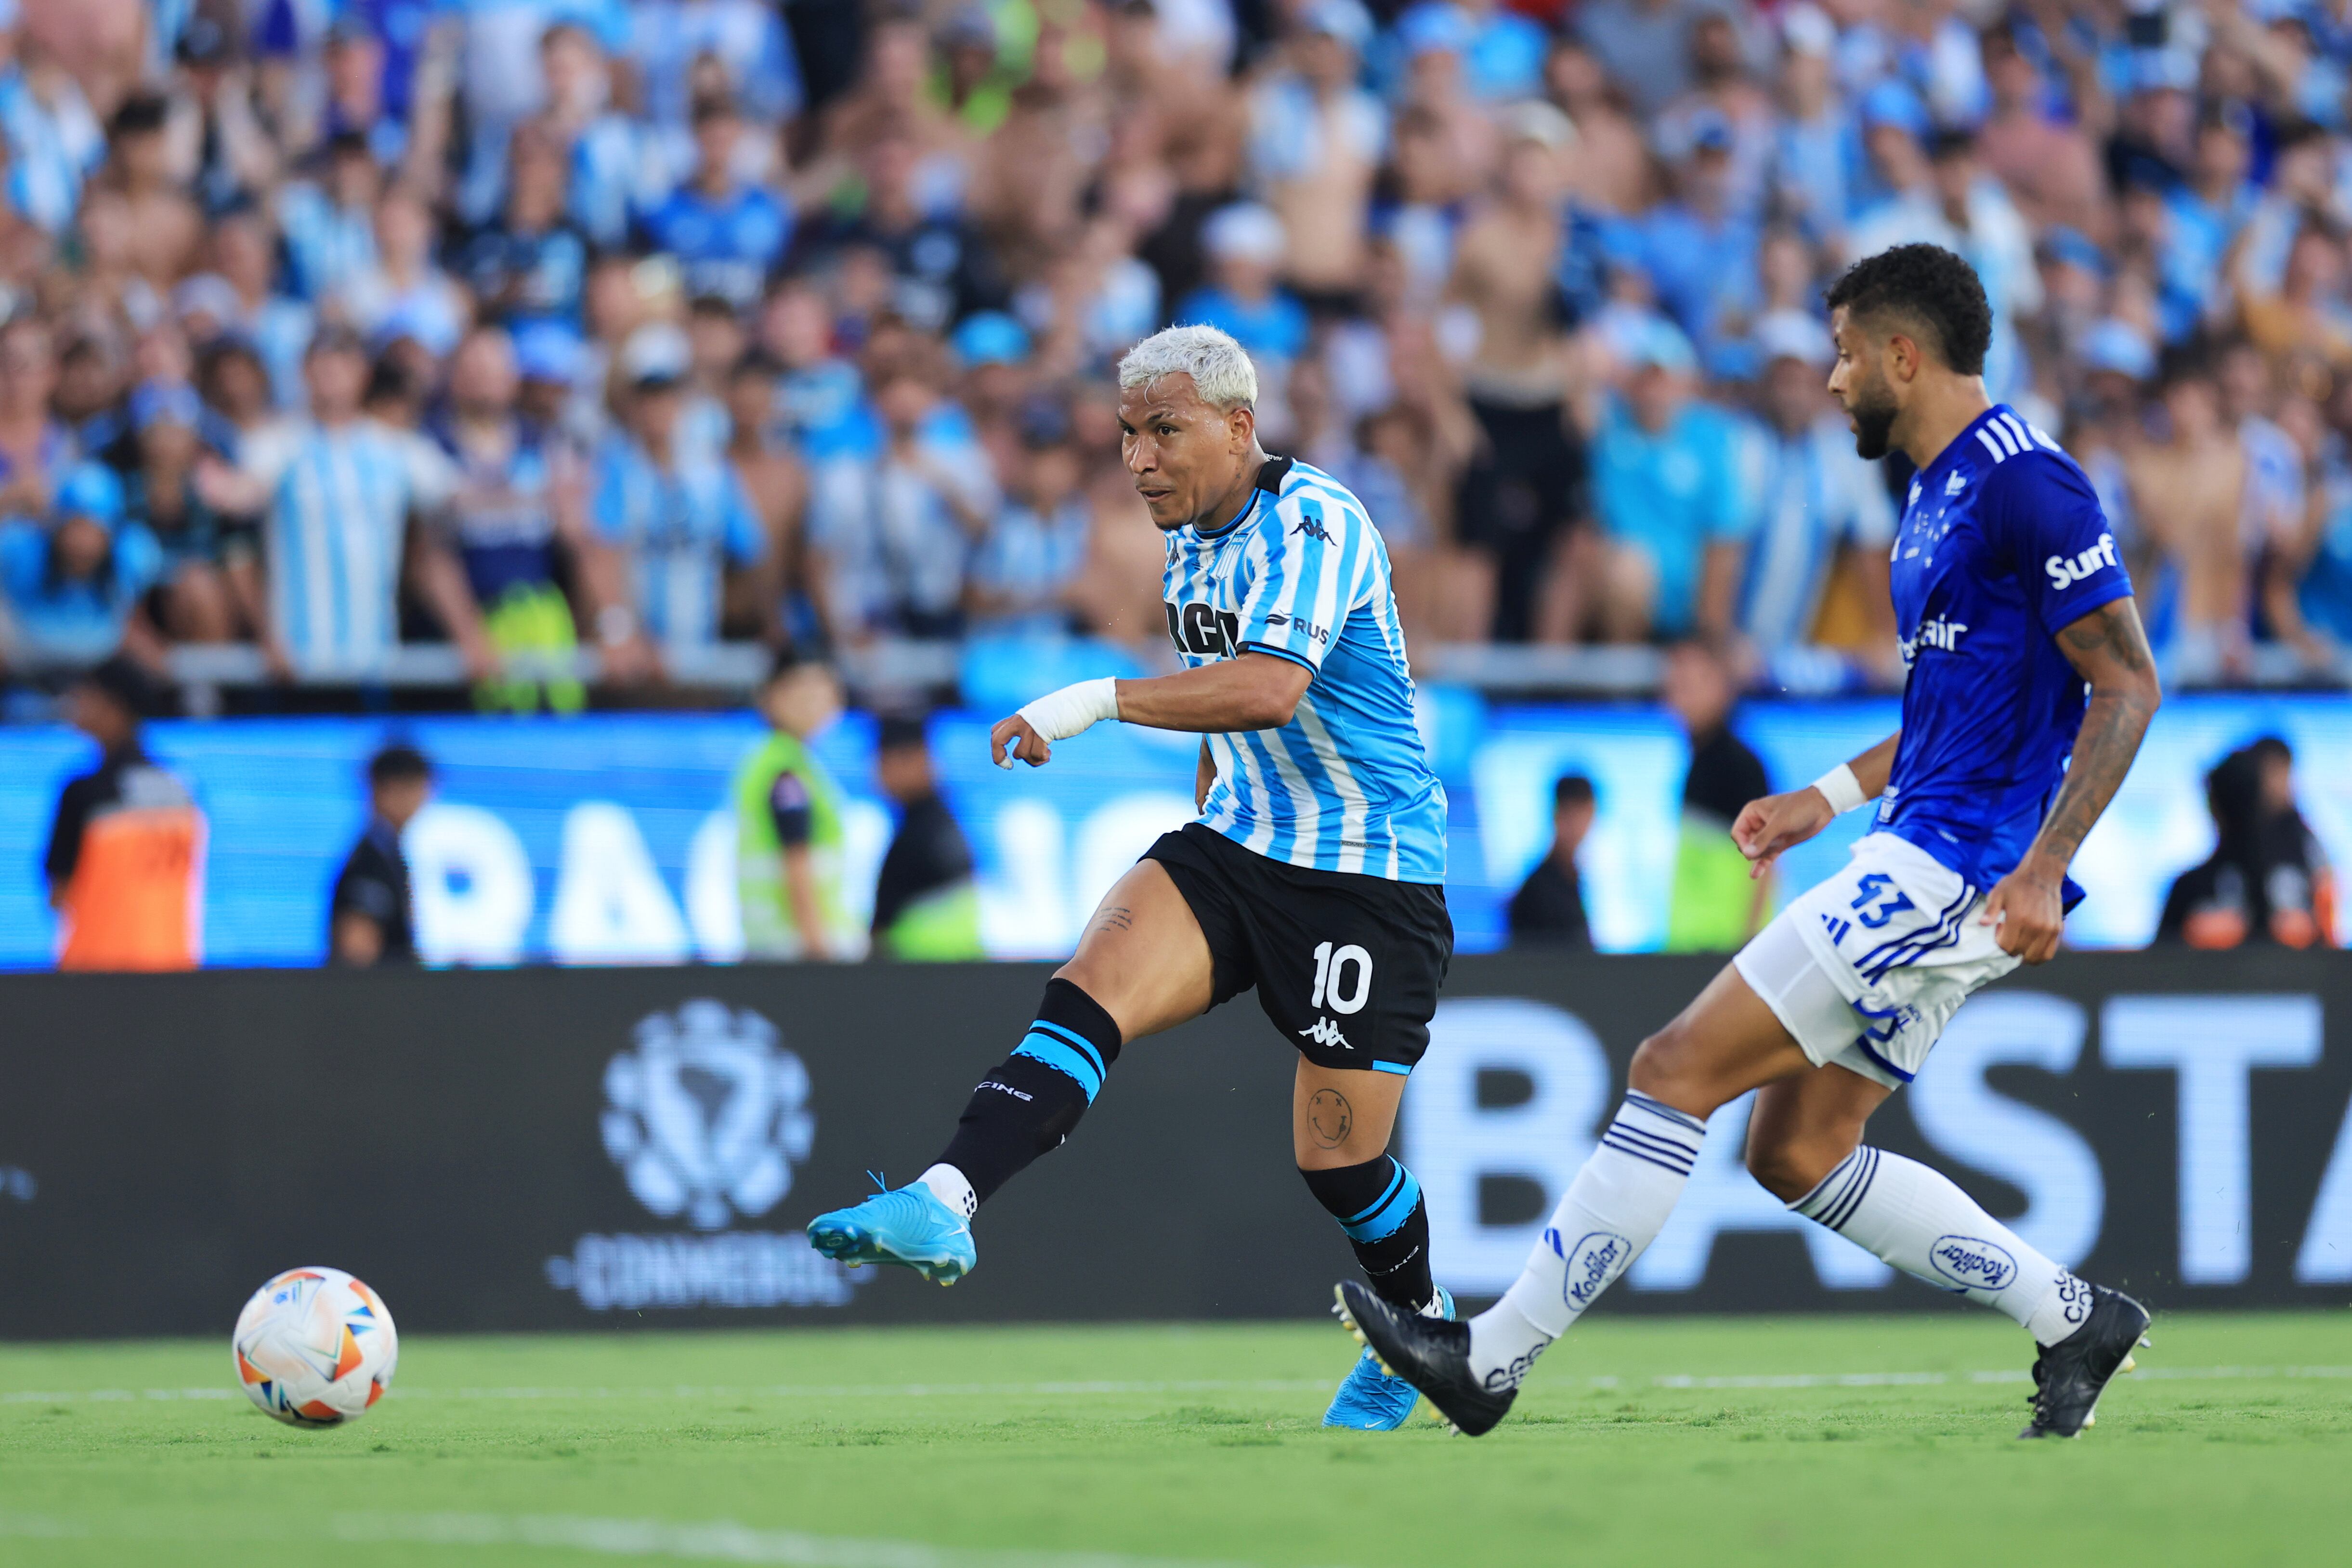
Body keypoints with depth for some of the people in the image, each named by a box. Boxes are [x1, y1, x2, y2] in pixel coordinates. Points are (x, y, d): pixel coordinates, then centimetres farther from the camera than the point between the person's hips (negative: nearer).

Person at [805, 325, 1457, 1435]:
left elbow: (1271, 688, -35)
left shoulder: (1313, 523, -19)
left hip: (1369, 877, -7)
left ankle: (1420, 1329, 27)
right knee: (1086, 996, -20)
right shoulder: (1192, 543, 9)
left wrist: (1102, 701, -38)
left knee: (1338, 1158, -1)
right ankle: (946, 1203, -36)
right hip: (1238, 845, 7)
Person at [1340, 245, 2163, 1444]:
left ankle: (1493, 1357, -8)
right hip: (1919, 864, 10)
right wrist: (1833, 796, 21)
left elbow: (2128, 684, -17)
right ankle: (2073, 1320, 16)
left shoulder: (2025, 486, -14)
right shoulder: (1939, 497, 17)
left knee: (1679, 1068, -11)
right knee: (1796, 1151, 11)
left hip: (1949, 877, -10)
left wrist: (2042, 869, -23)